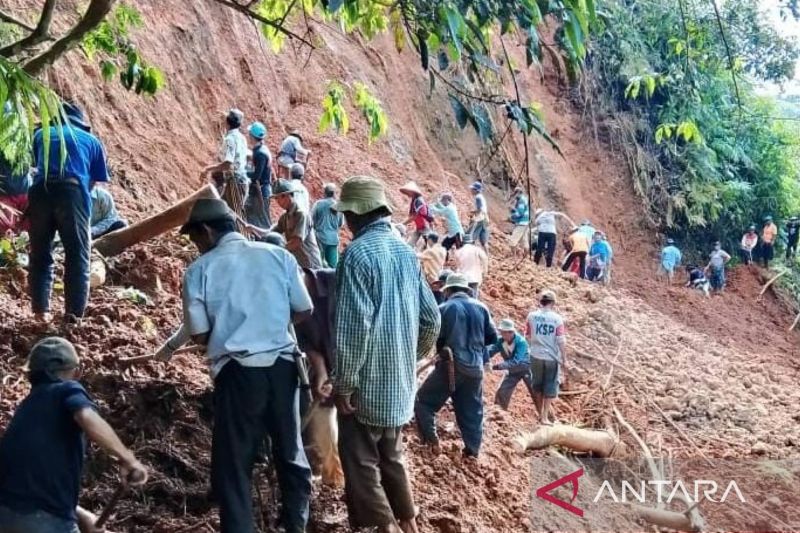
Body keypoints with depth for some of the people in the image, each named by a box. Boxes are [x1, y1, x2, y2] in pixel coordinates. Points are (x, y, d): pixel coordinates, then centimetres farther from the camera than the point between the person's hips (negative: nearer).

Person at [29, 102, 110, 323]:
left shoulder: (41, 135, 27)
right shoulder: (92, 141, 23)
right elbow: (95, 181, 20)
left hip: (40, 191, 2)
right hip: (72, 191, -2)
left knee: (40, 255, 13)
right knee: (77, 256, 3)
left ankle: (41, 310, 12)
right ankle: (74, 314, -3)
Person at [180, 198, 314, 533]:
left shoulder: (199, 270, -3)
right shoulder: (280, 256, 2)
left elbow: (199, 335, -2)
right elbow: (305, 311, 6)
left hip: (237, 372, -3)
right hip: (283, 365, 3)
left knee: (232, 461, 9)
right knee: (290, 449, 20)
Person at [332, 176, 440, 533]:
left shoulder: (358, 253, -16)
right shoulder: (406, 252, 7)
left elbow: (354, 326, -22)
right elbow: (431, 318, 10)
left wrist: (344, 383, -16)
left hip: (368, 383, -8)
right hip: (401, 382, 8)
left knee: (361, 463, 2)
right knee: (392, 457, 20)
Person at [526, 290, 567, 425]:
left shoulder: (532, 316, -4)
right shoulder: (557, 318, -9)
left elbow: (528, 337, 4)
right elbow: (561, 341, -10)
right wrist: (564, 361, -2)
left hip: (536, 356, 2)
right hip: (552, 357, -2)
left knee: (537, 385, 18)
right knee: (550, 386, 9)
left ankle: (541, 414, 28)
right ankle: (545, 417, 8)